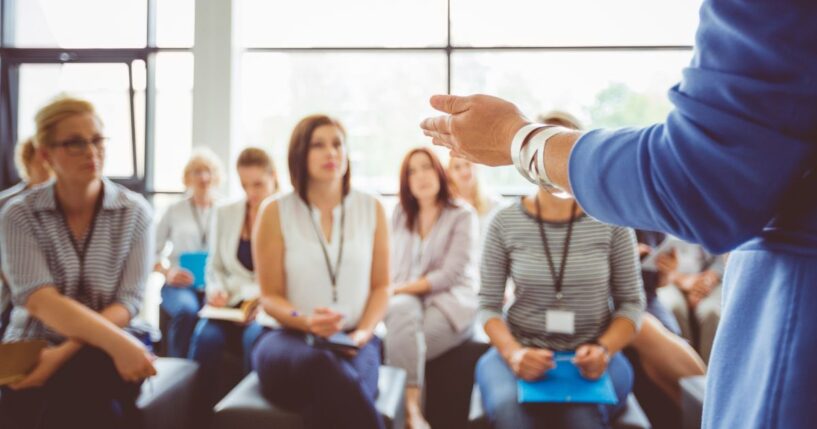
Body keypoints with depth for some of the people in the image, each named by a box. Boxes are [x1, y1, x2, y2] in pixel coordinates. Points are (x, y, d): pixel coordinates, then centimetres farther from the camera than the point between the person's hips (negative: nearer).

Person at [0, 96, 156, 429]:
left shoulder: (135, 211, -3)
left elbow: (127, 302, -7)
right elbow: (39, 301, -16)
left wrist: (65, 352, -21)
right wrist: (118, 342, -30)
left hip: (103, 352, 0)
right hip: (33, 348, 1)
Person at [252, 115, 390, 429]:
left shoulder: (371, 209, 7)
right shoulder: (276, 212, 0)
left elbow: (380, 286, 10)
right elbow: (271, 297, 2)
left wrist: (362, 333, -8)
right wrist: (306, 321, -18)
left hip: (352, 341, 1)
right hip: (287, 336, 0)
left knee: (330, 396, -35)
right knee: (322, 366, -38)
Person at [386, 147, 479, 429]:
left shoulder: (463, 215, -1)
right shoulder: (400, 215, 16)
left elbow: (451, 274, -10)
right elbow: (392, 265, 11)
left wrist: (401, 288, -13)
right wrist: (389, 292, -11)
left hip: (451, 303, -3)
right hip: (406, 299, 3)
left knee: (401, 345, -32)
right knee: (403, 312, -35)